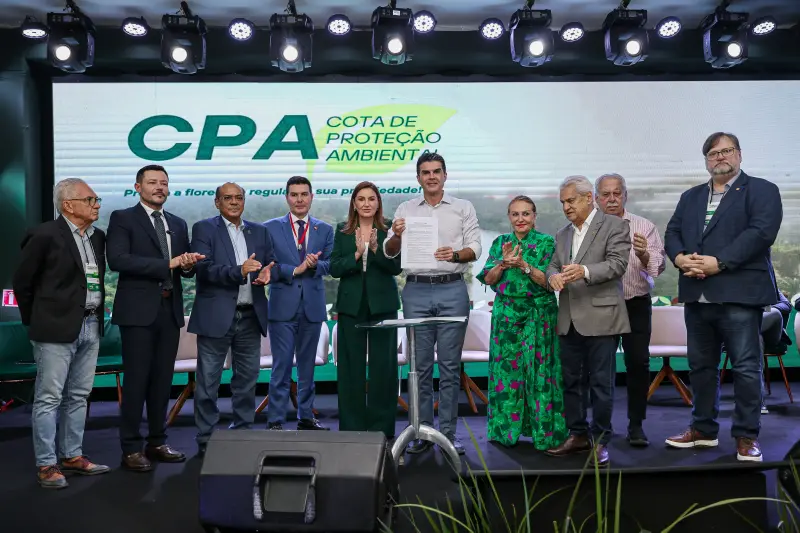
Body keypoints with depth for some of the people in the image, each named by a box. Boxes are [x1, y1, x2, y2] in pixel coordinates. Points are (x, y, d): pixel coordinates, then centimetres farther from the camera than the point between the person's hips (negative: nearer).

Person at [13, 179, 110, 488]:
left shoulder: (98, 237, 10)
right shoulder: (45, 235, -10)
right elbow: (22, 281, -3)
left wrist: (96, 316, 15)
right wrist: (35, 321, 3)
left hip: (91, 327, 7)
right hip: (57, 328, -7)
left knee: (78, 396, 13)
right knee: (49, 398, 1)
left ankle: (72, 456, 24)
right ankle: (46, 464, 11)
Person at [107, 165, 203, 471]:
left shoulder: (179, 224, 16)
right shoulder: (122, 219, -1)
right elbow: (117, 259, -16)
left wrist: (188, 265, -9)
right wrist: (168, 264, -19)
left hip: (170, 311, 5)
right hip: (139, 310, -5)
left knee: (163, 380, 10)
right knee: (136, 380, -1)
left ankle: (157, 442, 21)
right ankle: (131, 448, 10)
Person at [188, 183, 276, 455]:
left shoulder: (259, 231, 14)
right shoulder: (203, 229, -1)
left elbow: (271, 263, 10)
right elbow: (203, 268, -13)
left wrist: (267, 273, -14)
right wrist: (239, 271, -26)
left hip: (251, 316, 5)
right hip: (216, 316, -4)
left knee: (247, 378, 13)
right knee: (208, 381, 3)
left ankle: (243, 432, 26)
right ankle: (206, 439, 14)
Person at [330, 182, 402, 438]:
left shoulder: (389, 229, 3)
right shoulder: (343, 231, 7)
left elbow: (396, 267, -6)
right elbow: (334, 268, -1)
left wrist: (375, 248, -20)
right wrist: (357, 254, -15)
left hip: (382, 304, -1)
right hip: (351, 304, 1)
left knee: (383, 365, 2)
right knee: (351, 366, 4)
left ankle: (382, 427, 13)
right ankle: (352, 426, 15)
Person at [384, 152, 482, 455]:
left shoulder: (463, 208, 9)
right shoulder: (405, 209, 12)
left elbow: (475, 248, 2)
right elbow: (389, 252, 9)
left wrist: (457, 254, -19)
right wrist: (396, 236, -13)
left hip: (452, 290, -1)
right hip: (416, 291, 1)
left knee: (450, 364, 1)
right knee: (421, 364, 5)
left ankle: (448, 432, 10)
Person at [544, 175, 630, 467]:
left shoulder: (615, 226, -2)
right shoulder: (562, 234, 17)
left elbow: (617, 263, -13)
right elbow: (553, 265, 12)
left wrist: (585, 272, -28)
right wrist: (554, 276, -11)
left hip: (600, 317, -6)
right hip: (569, 319, 6)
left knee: (601, 382, 0)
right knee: (571, 380, 12)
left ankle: (600, 440, 13)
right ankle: (578, 434, 25)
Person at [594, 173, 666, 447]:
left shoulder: (644, 227, 1)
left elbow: (659, 265, -9)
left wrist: (644, 254, -29)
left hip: (636, 304, 0)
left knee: (638, 363, -3)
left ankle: (636, 425, 11)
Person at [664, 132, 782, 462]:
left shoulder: (762, 190, 2)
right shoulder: (690, 197, 19)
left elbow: (761, 231, -13)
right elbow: (672, 232, 11)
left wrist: (718, 262, -20)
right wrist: (679, 257, -11)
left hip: (739, 294, -5)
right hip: (697, 295, 6)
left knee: (746, 367, 0)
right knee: (700, 365, 12)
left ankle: (747, 436, 12)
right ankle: (703, 429, 24)